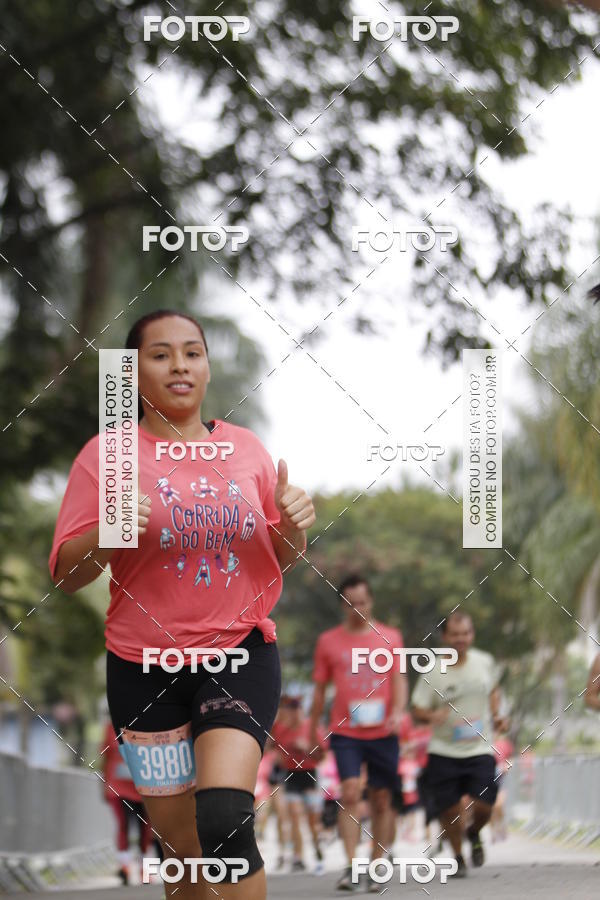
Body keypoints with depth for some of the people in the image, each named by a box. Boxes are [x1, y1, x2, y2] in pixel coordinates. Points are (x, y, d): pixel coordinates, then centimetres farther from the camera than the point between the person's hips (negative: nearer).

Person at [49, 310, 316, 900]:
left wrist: (294, 530, -7)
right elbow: (65, 575, -3)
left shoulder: (245, 448, 6)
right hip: (146, 666, 0)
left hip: (241, 651, 0)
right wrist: (105, 534, -24)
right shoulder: (107, 454, -2)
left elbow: (279, 559, 16)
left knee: (224, 818, -23)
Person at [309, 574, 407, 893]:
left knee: (381, 799, 5)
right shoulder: (328, 641, 6)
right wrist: (313, 731, 13)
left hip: (382, 732, 1)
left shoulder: (390, 637, 7)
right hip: (345, 731, -1)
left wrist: (397, 712, -13)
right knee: (350, 792, -16)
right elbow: (319, 688, 12)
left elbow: (399, 680, 5)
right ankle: (350, 865, -18)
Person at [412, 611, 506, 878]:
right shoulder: (433, 672, -7)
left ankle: (474, 834, 26)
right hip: (443, 751, -1)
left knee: (483, 807, -10)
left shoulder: (485, 663, 1)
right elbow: (417, 710, -3)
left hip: (480, 748, 1)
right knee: (450, 810, 0)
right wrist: (433, 716, -24)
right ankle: (458, 855, 27)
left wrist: (495, 716, 7)